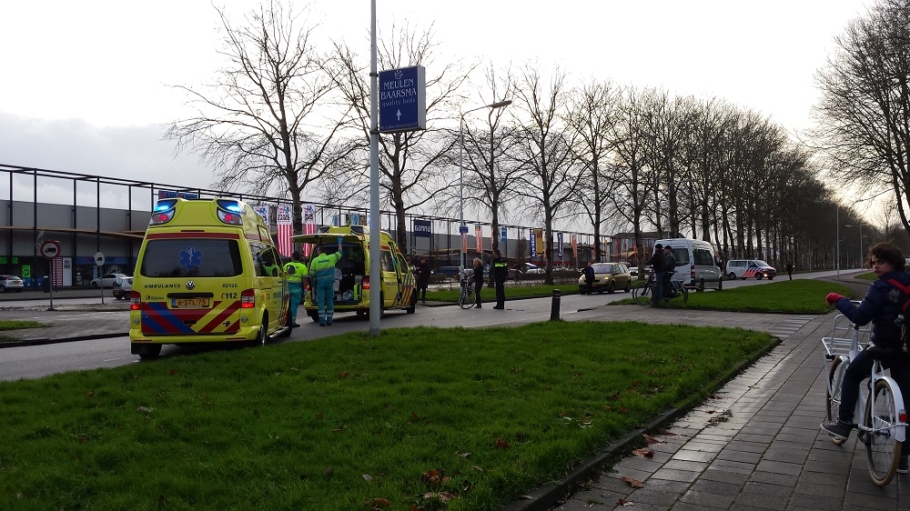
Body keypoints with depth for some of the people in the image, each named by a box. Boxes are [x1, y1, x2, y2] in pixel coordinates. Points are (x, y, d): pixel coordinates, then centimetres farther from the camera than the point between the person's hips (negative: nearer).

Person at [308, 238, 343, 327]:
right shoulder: (331, 258, 1)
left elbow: (311, 274, 0)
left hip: (320, 283, -2)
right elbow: (339, 252, 18)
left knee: (320, 302, 0)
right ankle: (329, 321, 10)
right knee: (330, 302, 8)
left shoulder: (315, 260, -2)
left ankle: (322, 321, -4)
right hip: (330, 282, 2)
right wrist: (339, 242, 31)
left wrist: (312, 284, 14)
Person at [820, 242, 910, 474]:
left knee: (852, 375, 15)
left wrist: (839, 301, -11)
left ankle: (844, 424, 15)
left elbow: (860, 317, -20)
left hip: (885, 347, -7)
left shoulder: (881, 287, -15)